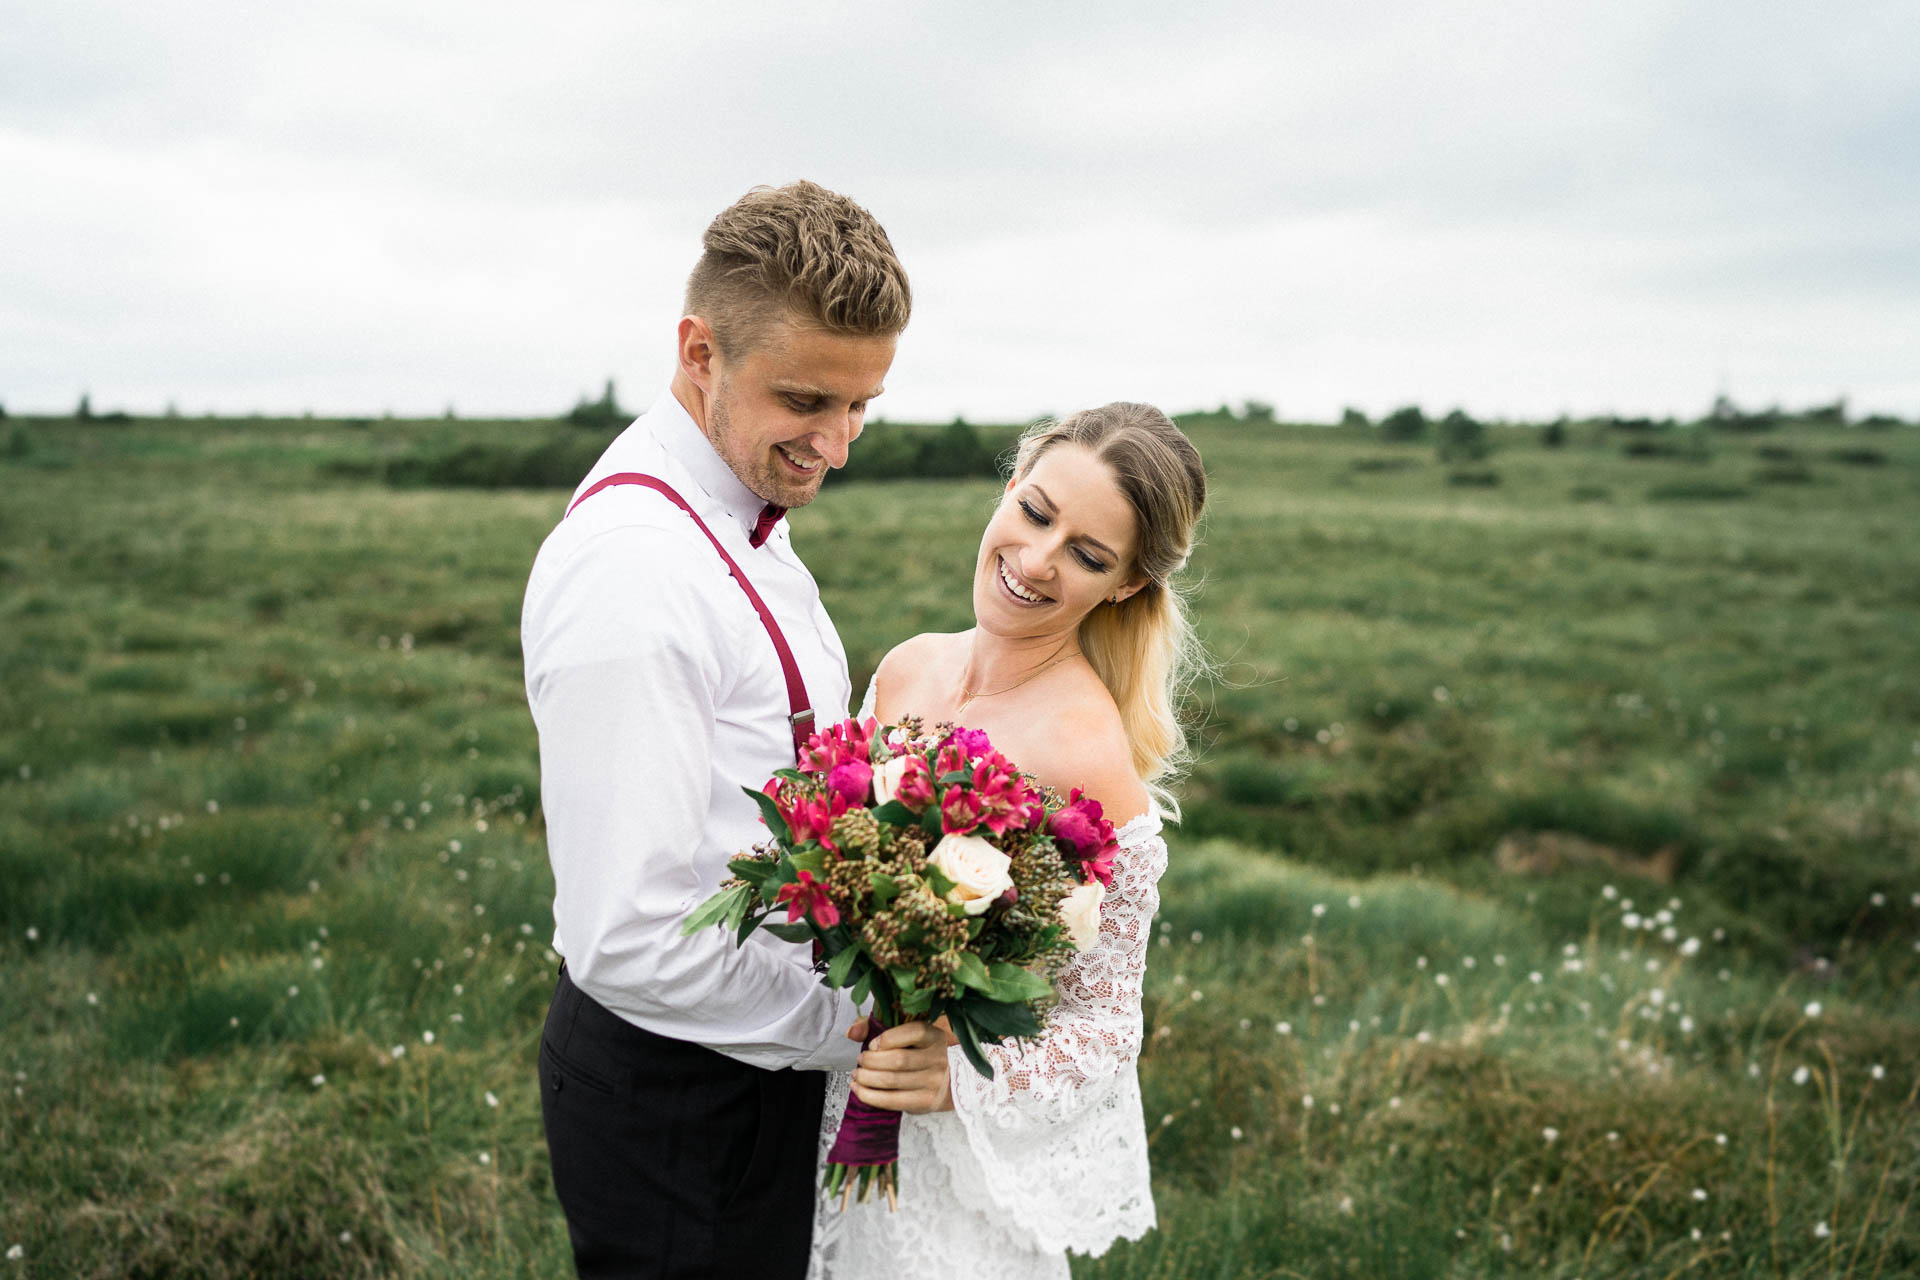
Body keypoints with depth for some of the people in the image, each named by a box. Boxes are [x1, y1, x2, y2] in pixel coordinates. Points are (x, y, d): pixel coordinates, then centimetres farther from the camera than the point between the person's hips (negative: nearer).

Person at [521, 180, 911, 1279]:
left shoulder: (742, 515, 5)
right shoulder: (628, 570, -27)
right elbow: (628, 941, -29)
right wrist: (862, 1028, -18)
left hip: (760, 1037, 9)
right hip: (680, 1095, -9)